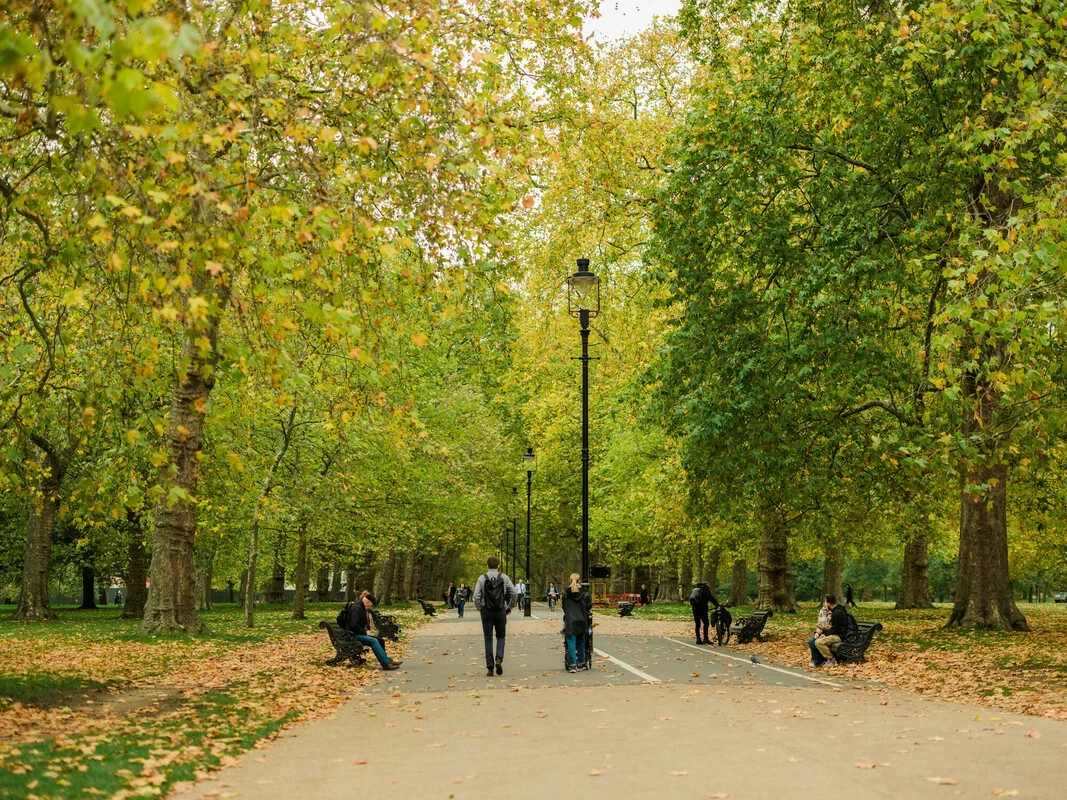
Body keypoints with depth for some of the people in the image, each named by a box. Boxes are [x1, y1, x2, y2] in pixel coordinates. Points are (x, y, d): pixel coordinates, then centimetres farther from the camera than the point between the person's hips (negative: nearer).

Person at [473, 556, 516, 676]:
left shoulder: (482, 578, -1)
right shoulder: (503, 577, 1)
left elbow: (476, 596, -7)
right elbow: (514, 593, -4)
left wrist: (479, 609, 7)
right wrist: (509, 607, 8)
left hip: (486, 612, 0)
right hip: (500, 611, 0)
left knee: (488, 639, 5)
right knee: (500, 636, 14)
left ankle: (490, 667, 2)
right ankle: (499, 659, -9)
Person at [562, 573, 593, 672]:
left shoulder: (565, 594, 0)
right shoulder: (585, 593, -1)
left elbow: (564, 608, 6)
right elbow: (589, 608, 2)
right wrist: (590, 622, 13)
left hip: (570, 622, -2)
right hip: (582, 621, 2)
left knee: (571, 643, -3)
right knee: (581, 643, 14)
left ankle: (572, 665, -11)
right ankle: (581, 664, 20)